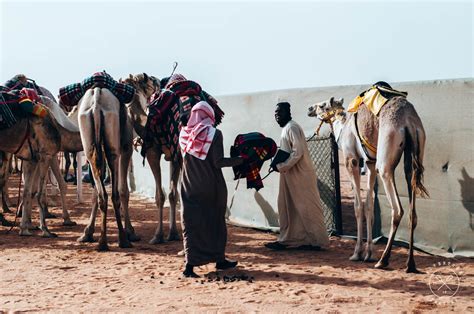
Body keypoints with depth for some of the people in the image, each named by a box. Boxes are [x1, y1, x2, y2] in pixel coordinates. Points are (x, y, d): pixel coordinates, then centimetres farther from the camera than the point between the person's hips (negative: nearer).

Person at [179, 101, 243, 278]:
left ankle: (190, 264, -7)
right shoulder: (214, 133, -11)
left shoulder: (184, 134, 2)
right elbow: (218, 162, -15)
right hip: (211, 187, -3)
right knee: (215, 221, 14)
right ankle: (219, 260, 25)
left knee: (192, 223, 4)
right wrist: (239, 160, -4)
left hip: (190, 188, 3)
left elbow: (186, 159, 9)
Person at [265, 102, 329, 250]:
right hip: (290, 175, 10)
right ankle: (286, 239, 17)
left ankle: (317, 240, 3)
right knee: (287, 207, 11)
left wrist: (281, 166, -17)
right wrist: (278, 163, 7)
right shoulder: (286, 128, 16)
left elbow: (298, 152, -22)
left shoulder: (292, 127, -14)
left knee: (307, 207, -4)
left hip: (300, 175, -10)